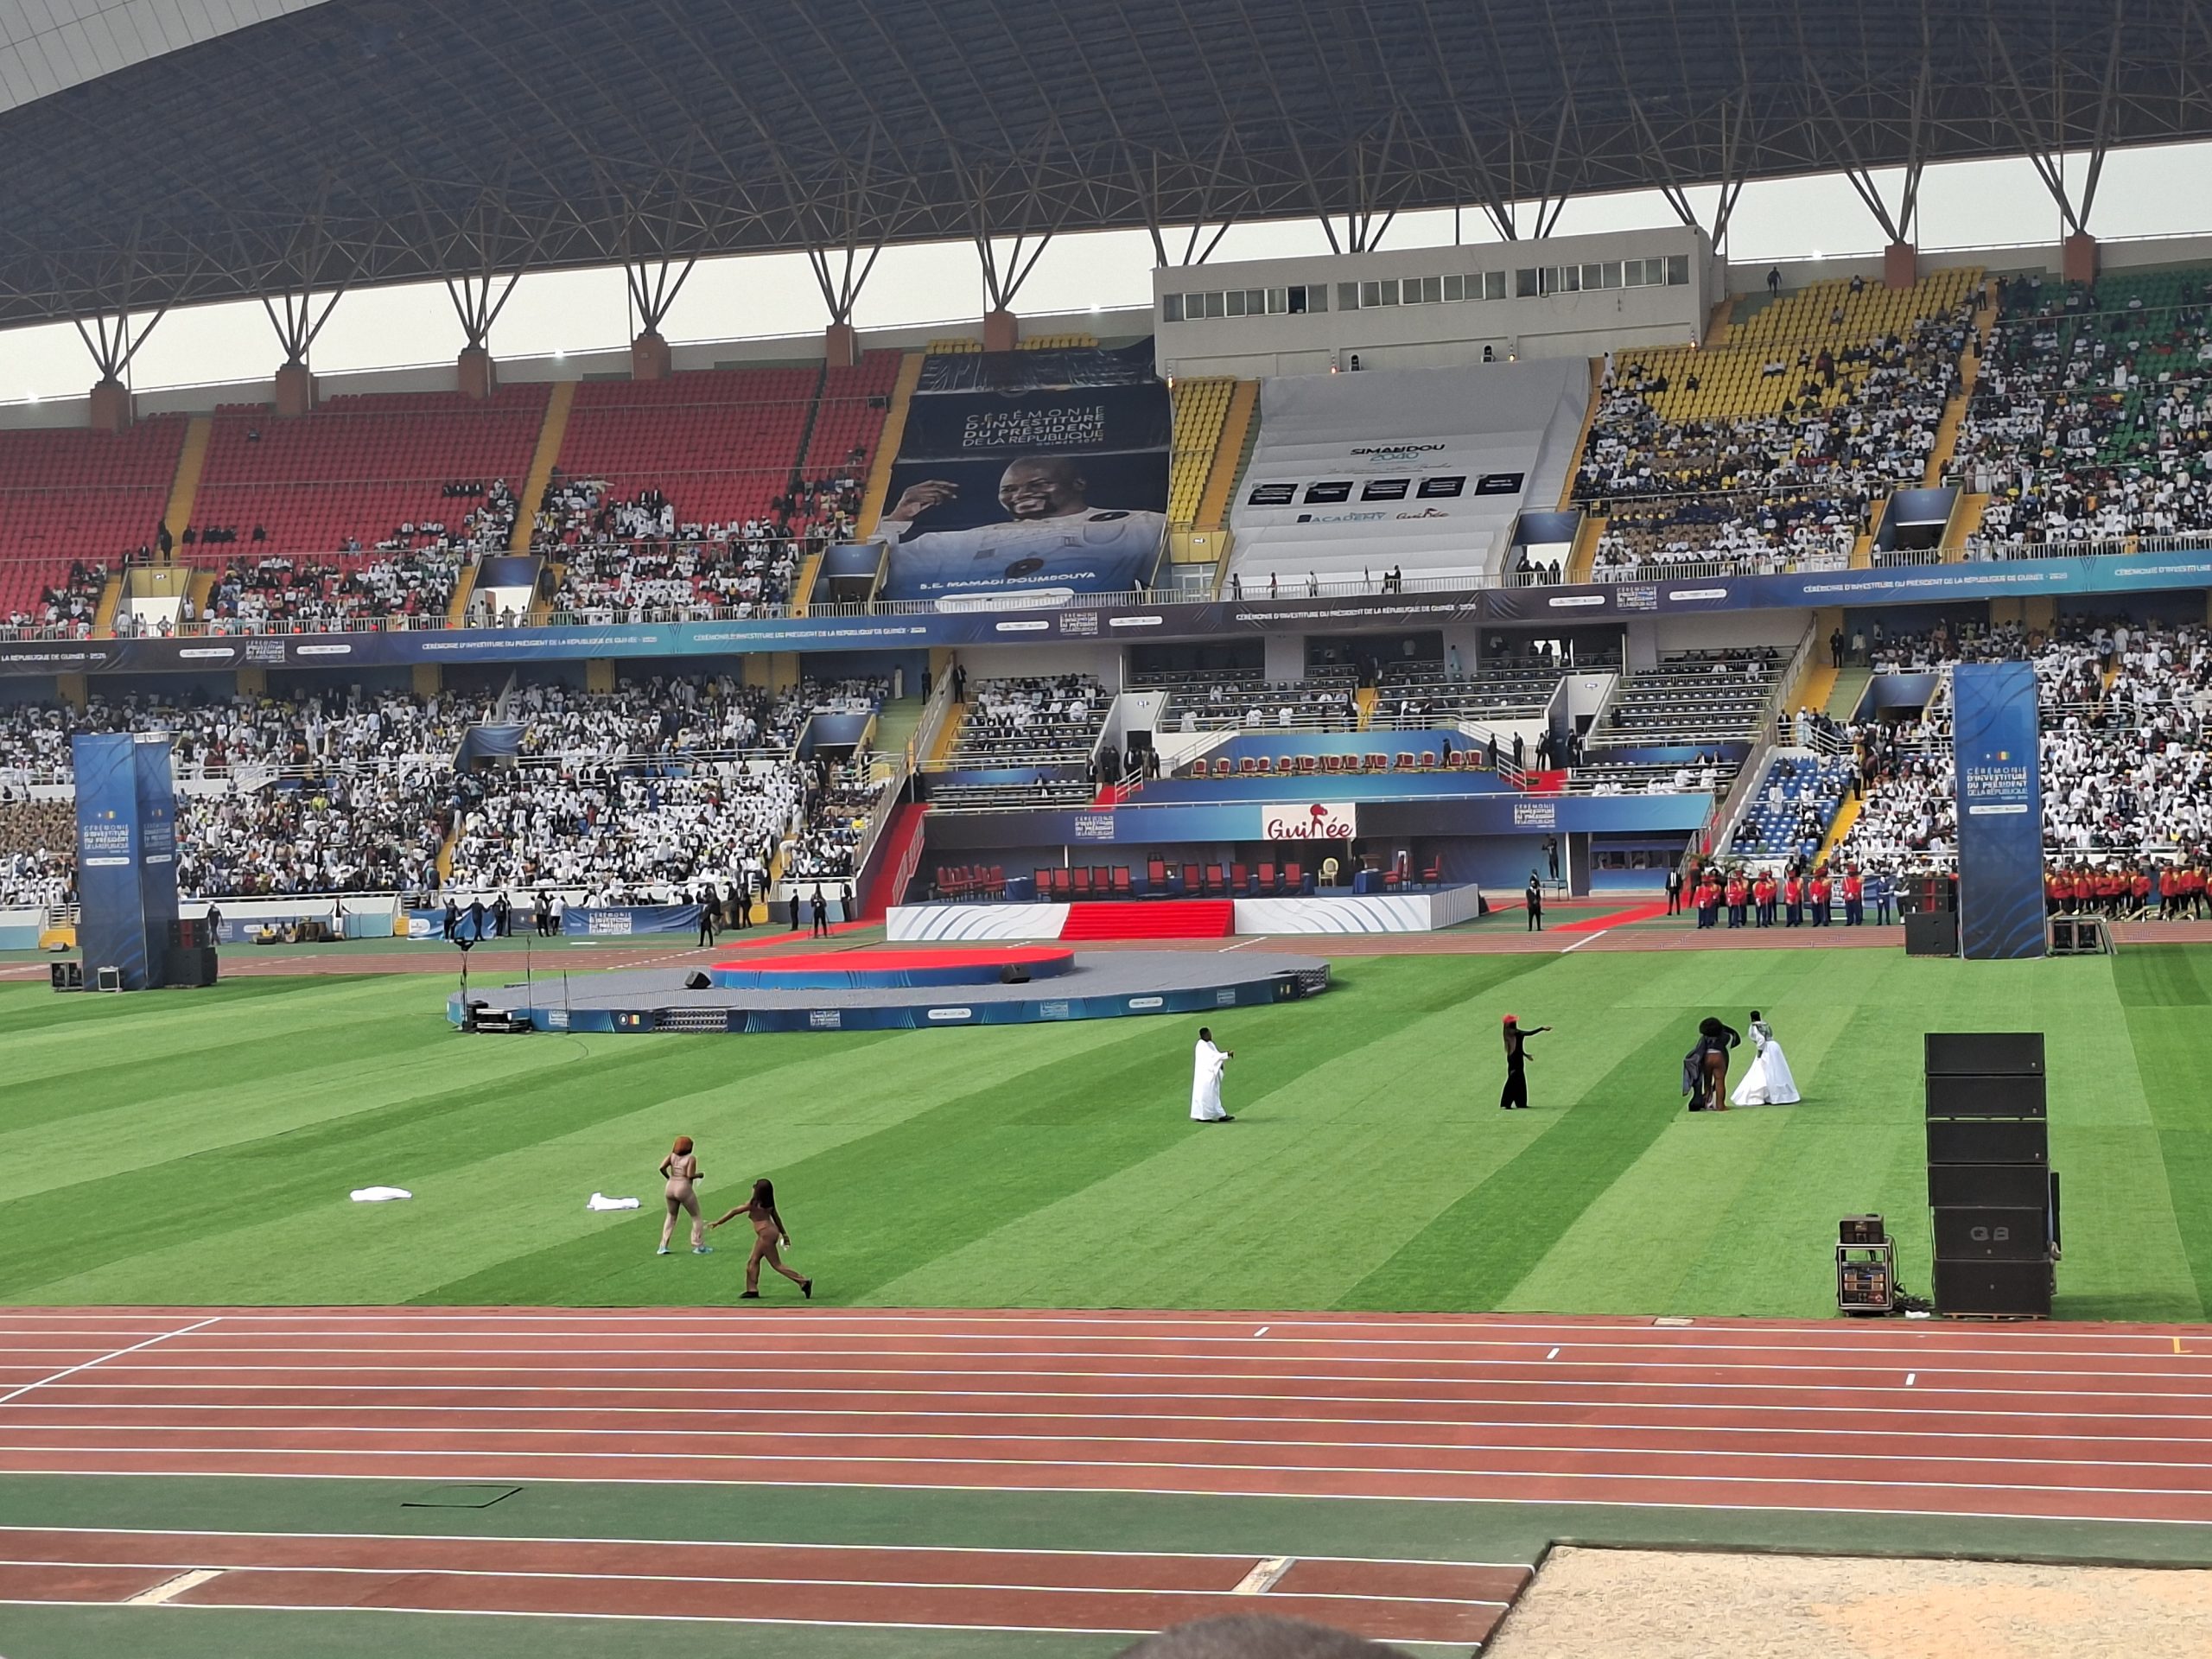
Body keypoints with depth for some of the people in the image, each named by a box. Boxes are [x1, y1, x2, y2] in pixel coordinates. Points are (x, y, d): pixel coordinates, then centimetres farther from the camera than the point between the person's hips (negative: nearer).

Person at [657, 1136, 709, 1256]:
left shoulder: (672, 1156, 4)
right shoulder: (691, 1159, -9)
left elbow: (662, 1167, -7)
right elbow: (690, 1175, -18)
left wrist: (668, 1177, 9)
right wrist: (699, 1175, 1)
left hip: (671, 1187, 5)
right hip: (684, 1188, -5)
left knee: (671, 1216, 20)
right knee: (696, 1216, 10)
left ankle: (663, 1246, 15)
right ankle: (699, 1246, 12)